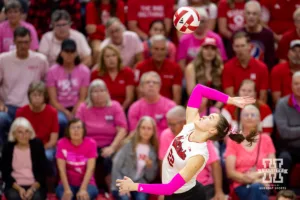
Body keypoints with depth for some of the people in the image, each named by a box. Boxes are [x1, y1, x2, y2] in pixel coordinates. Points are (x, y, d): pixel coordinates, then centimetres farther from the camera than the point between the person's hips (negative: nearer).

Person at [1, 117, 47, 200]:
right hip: (15, 186, 0)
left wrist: (33, 189, -19)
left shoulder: (37, 145, -2)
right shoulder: (8, 147, -1)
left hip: (35, 186, 0)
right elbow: (5, 173, -1)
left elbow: (42, 171, -3)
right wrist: (19, 189, -17)